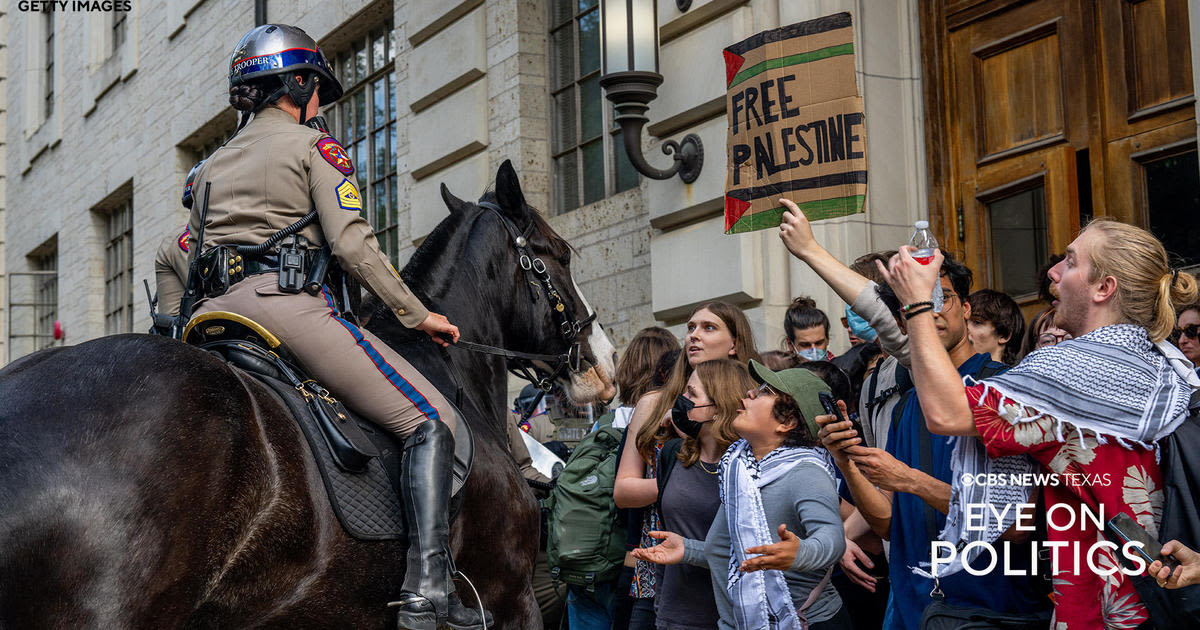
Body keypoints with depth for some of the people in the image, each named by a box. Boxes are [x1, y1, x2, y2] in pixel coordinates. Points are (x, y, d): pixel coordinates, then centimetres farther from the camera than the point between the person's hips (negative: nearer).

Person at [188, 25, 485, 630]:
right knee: (430, 419, -5)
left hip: (213, 309, 7)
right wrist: (418, 315, 1)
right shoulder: (315, 145, 5)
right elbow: (352, 245, -6)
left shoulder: (212, 163, 26)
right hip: (288, 303, -7)